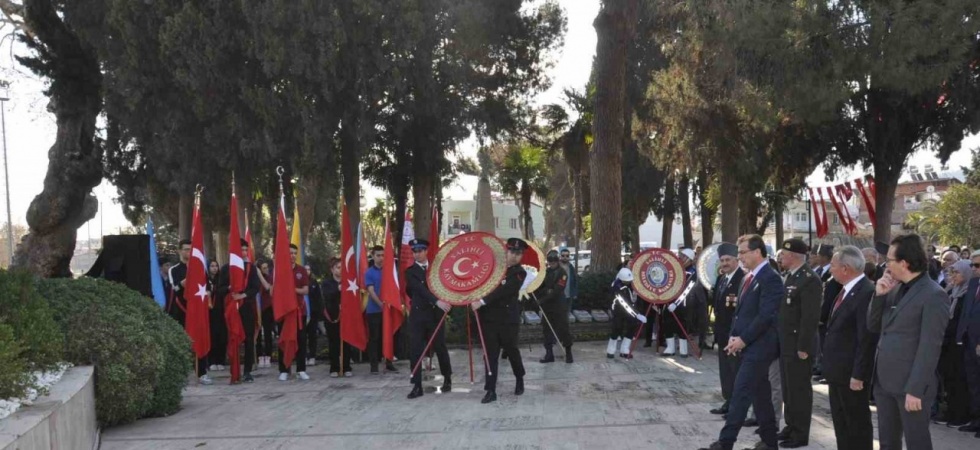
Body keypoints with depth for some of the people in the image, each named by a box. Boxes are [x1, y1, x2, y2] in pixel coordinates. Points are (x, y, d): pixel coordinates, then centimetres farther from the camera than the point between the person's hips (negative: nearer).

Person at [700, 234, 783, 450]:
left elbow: (766, 316, -20)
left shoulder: (770, 278, -15)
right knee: (760, 393, 14)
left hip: (758, 346, -9)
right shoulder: (749, 277, 15)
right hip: (749, 345, 9)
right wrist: (734, 336, 4)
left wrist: (743, 339, -16)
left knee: (740, 393, -9)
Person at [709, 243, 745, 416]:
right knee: (725, 370, 15)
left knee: (737, 370, -2)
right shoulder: (721, 278, 14)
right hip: (722, 332, 9)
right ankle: (729, 402, 24)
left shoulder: (743, 278, -16)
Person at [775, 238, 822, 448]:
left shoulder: (810, 279, -17)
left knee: (800, 390, 0)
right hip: (786, 344, 9)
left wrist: (803, 347, -21)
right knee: (788, 389, 16)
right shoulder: (790, 277, 13)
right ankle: (791, 426, 27)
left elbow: (810, 317, -21)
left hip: (798, 346, -9)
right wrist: (782, 342, 16)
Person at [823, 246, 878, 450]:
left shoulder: (867, 292, -20)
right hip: (838, 371, 10)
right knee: (841, 423, 18)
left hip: (852, 374, -9)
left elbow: (867, 339, -22)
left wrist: (858, 375, -21)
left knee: (858, 424, 3)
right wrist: (831, 367, 16)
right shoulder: (847, 291, 11)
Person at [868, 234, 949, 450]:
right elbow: (873, 326, 12)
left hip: (909, 385, -8)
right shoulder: (895, 288, 11)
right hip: (884, 381, 8)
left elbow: (929, 348, -17)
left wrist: (914, 389, -20)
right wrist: (879, 295, -3)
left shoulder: (933, 295, -14)